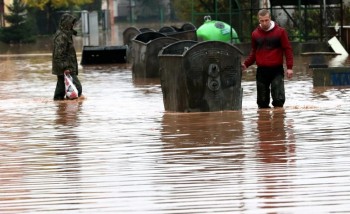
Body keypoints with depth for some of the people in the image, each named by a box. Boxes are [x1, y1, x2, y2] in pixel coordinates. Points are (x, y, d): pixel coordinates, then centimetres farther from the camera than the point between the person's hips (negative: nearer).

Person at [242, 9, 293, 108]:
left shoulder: (280, 31, -1)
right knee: (262, 100, 5)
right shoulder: (255, 34, 9)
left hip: (276, 70, -3)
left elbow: (287, 49, -1)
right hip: (261, 71, 3)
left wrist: (289, 67, -9)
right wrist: (246, 64, 4)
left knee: (278, 99, -11)